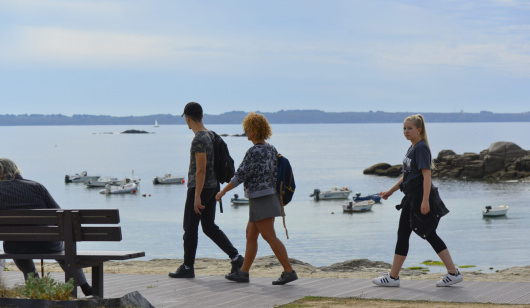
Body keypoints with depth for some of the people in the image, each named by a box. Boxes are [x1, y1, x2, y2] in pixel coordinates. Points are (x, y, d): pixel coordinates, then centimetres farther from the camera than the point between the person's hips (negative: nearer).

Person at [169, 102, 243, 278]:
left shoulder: (199, 140, -20)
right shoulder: (210, 136, 10)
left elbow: (201, 170, -22)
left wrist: (197, 197, -21)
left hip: (198, 188, -9)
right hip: (213, 186, 9)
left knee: (190, 227, 3)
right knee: (209, 227, 12)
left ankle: (187, 267, 12)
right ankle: (236, 258, 2)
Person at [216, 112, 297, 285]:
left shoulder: (254, 152, -16)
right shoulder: (271, 150, 11)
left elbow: (240, 176, -15)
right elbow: (277, 175, 14)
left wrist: (223, 191, -5)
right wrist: (279, 200, 21)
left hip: (260, 199, -10)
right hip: (270, 196, 10)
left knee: (269, 237, -8)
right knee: (250, 235, 13)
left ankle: (289, 271, -10)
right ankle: (243, 273, 16)